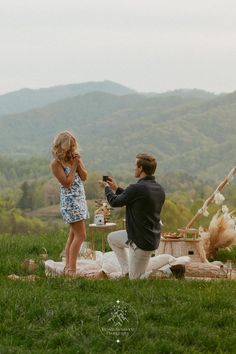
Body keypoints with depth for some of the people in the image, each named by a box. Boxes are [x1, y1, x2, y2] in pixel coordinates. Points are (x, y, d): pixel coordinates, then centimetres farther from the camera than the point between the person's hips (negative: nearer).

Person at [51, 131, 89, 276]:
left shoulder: (76, 158, 8)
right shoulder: (56, 163, -12)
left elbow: (84, 177, 4)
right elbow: (67, 183, -17)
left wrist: (78, 163, -9)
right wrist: (73, 166, -14)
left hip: (80, 198, 8)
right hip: (70, 200, -8)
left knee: (74, 234, 11)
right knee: (80, 235, -13)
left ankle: (68, 266, 17)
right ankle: (71, 269, -13)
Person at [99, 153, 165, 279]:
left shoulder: (137, 188, -24)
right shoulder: (159, 189, 2)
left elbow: (115, 202, -7)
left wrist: (106, 187, 13)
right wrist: (117, 188, 25)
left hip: (142, 242, -8)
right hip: (153, 238, 8)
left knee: (136, 280, 4)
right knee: (112, 238, 26)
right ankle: (127, 271, 22)